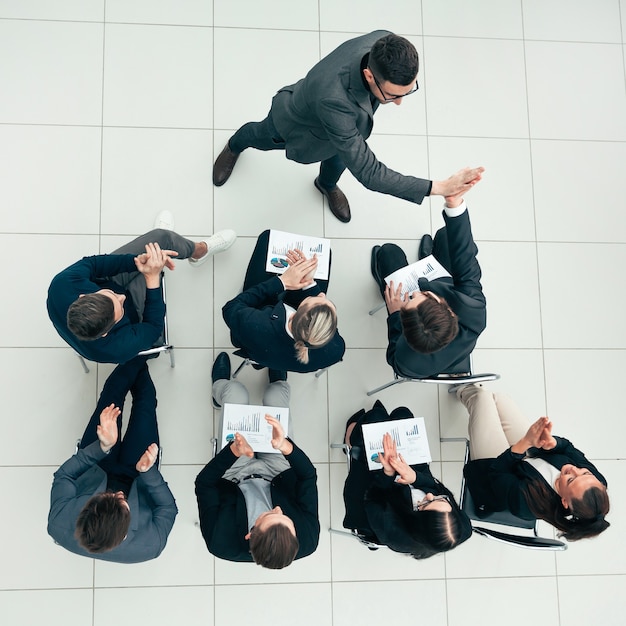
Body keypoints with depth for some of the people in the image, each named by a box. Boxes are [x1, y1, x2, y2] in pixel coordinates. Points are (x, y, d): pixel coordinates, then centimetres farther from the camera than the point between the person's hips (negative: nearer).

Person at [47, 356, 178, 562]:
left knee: (111, 395, 10)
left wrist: (101, 447, -35)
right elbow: (168, 508, -23)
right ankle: (139, 363, 45)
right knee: (144, 401, 10)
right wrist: (149, 472, -37)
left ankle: (136, 358, 42)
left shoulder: (58, 526, -43)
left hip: (94, 473, 1)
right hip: (135, 479, -1)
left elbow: (63, 475, -24)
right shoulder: (149, 545, -44)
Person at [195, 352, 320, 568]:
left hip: (234, 477, -1)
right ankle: (278, 380, 46)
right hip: (278, 474, 1)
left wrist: (234, 451, -43)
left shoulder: (221, 543, -44)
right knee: (276, 392, 3)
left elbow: (204, 483, -31)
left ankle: (220, 386, 42)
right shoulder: (308, 540, -40)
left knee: (234, 390, -1)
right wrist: (285, 446, -44)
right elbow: (308, 476, -29)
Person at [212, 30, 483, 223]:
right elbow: (368, 173, -50)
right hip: (292, 122, -3)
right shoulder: (332, 99, -56)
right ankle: (234, 147, 67)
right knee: (261, 137, 31)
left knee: (340, 154, 31)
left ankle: (327, 185, 67)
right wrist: (439, 187, -55)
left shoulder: (385, 43, -38)